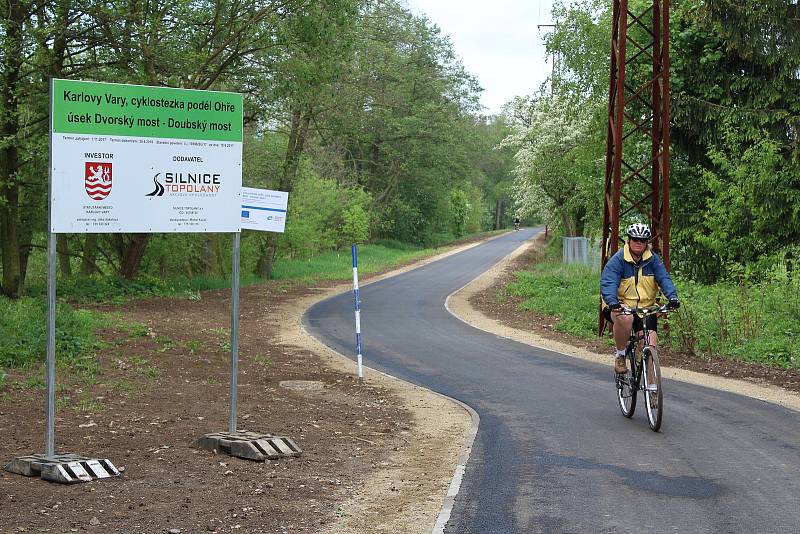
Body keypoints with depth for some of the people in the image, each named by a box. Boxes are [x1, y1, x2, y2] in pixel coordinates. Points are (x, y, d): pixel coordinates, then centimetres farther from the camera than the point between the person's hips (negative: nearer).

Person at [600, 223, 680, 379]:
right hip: (620, 305, -3)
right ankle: (619, 355, -13)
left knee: (650, 348, -13)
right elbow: (607, 282, -20)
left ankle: (651, 383, 0)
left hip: (646, 307, 3)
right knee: (625, 318, -38)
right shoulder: (618, 259, -9)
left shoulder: (653, 259, 2)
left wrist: (672, 296, -27)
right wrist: (612, 302, -39)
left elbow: (664, 279, -7)